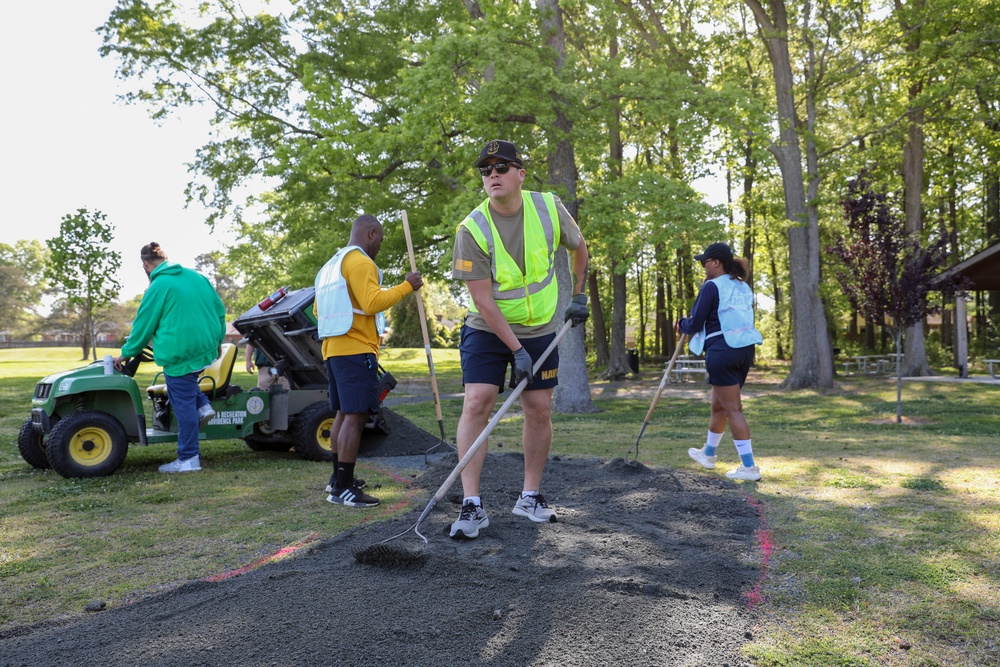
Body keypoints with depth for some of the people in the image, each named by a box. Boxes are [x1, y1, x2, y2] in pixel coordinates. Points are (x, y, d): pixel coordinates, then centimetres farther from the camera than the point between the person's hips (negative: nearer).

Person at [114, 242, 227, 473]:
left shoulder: (157, 287, -8)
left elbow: (143, 327, -3)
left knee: (184, 404, 1)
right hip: (207, 349, 7)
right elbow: (220, 309, 13)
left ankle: (189, 459, 7)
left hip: (180, 355, -7)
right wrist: (218, 340, 23)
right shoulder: (196, 276, 10)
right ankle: (203, 405, 12)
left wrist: (126, 354, 10)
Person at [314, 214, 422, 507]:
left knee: (344, 413, 16)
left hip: (334, 349, 10)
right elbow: (372, 302, -22)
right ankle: (343, 489, -13)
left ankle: (338, 478, 24)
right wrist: (405, 286, -15)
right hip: (356, 351, -10)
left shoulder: (331, 265, 21)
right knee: (356, 416, -12)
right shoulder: (360, 262, -9)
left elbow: (318, 309, 23)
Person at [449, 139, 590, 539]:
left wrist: (578, 296, 12)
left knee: (539, 410, 4)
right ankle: (471, 505, -8)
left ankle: (530, 497, 20)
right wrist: (516, 349, -20)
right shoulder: (472, 228, -17)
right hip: (488, 329, -3)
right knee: (476, 403, -14)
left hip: (541, 329, 3)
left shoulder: (549, 208, -7)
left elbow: (578, 247, 13)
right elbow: (482, 299, -18)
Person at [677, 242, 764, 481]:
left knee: (732, 409, -5)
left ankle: (749, 467, -4)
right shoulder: (743, 287, 16)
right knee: (718, 405, 21)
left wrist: (682, 324, 14)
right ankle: (708, 454, 36)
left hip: (722, 350, -8)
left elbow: (695, 324, -8)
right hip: (746, 348, 8)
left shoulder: (712, 286, -8)